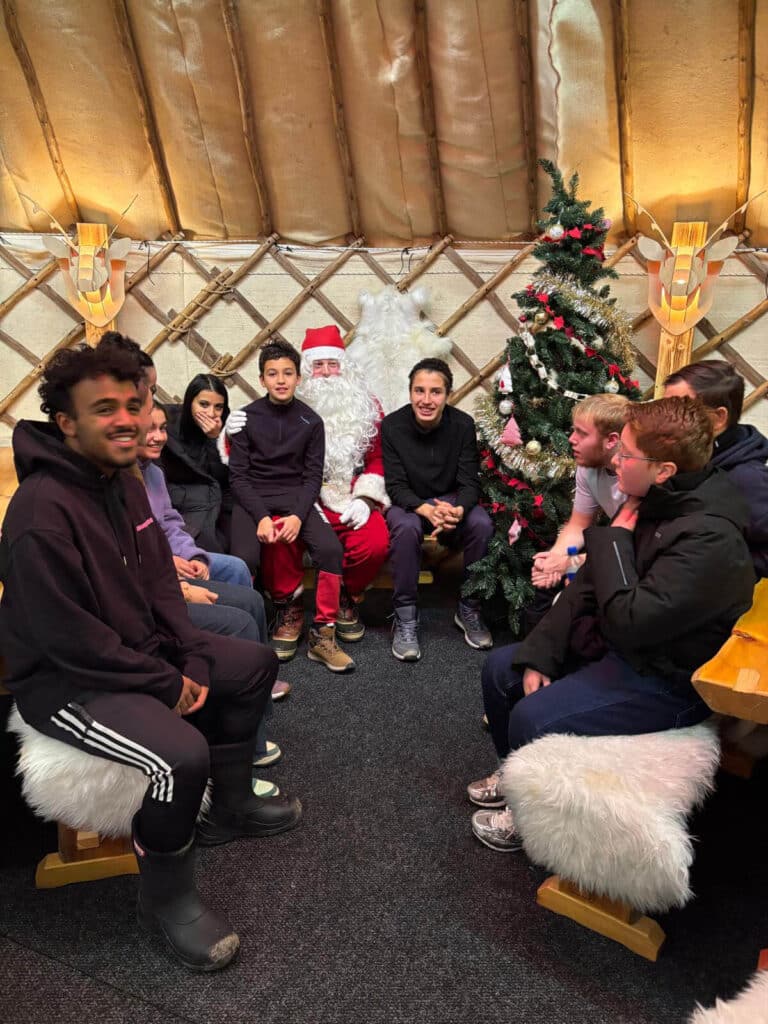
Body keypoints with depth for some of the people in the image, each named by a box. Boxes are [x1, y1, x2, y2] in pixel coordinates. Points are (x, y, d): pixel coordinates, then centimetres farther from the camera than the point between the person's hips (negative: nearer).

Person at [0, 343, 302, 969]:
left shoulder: (124, 484, 2)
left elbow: (160, 582, 7)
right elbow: (67, 637, -26)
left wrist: (194, 659, -5)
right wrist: (167, 682, -18)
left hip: (143, 650, 9)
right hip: (66, 680, -9)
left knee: (254, 664, 11)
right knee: (182, 754, -30)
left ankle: (229, 807, 27)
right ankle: (166, 901, 1)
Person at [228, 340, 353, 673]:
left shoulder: (310, 421, 5)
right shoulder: (246, 418, 2)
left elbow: (313, 475, 1)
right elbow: (238, 475, -3)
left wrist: (298, 516, -17)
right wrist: (261, 516, -19)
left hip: (297, 498, 2)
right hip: (255, 499, -1)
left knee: (331, 548, -24)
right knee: (270, 545, -32)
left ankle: (323, 635, -10)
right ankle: (287, 607, -1)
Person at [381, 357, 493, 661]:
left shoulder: (462, 425, -11)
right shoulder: (392, 425, -14)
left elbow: (469, 483, -11)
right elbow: (396, 485, -15)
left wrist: (459, 510, -35)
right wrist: (426, 510, -36)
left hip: (451, 500, 2)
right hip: (407, 502, -1)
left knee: (482, 524, -28)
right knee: (406, 527, -35)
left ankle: (469, 609, -7)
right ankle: (405, 617, -20)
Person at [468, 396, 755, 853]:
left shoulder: (709, 538, -29)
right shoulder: (650, 502, 0)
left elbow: (631, 620, -34)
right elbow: (588, 584, 2)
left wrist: (616, 539, -21)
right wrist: (540, 655, -4)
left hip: (666, 681, -9)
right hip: (611, 644, 9)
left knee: (532, 719, -21)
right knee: (501, 670, 8)